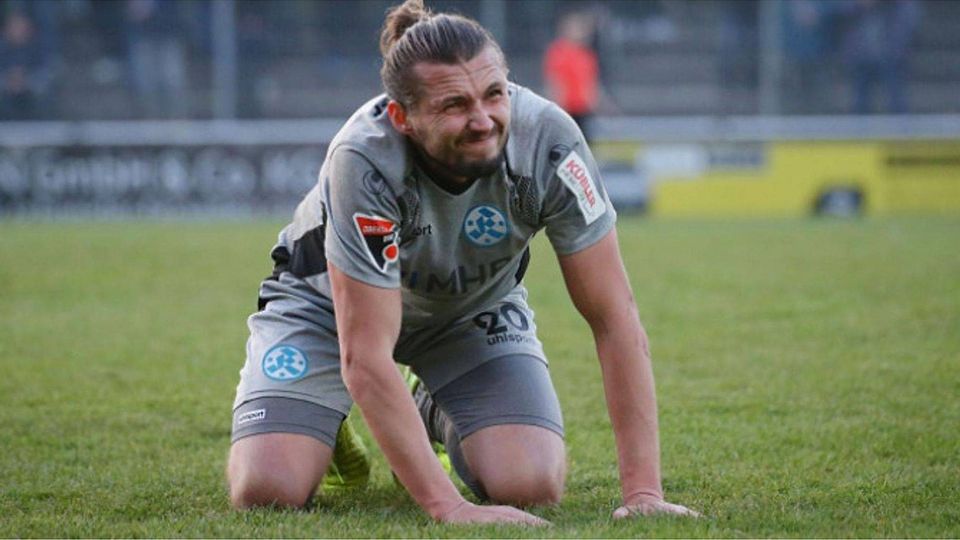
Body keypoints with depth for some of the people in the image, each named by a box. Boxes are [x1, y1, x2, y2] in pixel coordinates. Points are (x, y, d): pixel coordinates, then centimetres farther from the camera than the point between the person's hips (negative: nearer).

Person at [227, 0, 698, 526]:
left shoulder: (548, 141, -31)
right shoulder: (363, 161, -39)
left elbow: (614, 318, -26)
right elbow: (365, 361, -39)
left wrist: (643, 492, -32)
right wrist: (450, 508, -46)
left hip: (475, 304, 2)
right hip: (333, 304, -2)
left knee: (532, 486, -20)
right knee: (266, 489, -21)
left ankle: (442, 423, 17)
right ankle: (328, 433, 17)